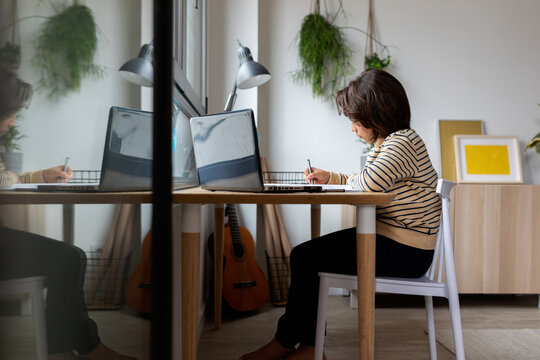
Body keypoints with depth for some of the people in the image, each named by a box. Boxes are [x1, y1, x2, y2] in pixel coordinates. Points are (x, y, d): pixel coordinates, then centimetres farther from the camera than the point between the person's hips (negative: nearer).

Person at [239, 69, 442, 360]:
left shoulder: (403, 142, -17)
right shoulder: (385, 143, 15)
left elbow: (370, 181, -30)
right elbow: (375, 183, 25)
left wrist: (344, 181, -7)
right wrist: (330, 178, 17)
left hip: (404, 252, -10)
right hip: (386, 238, 10)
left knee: (306, 257, -11)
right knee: (307, 254, 3)